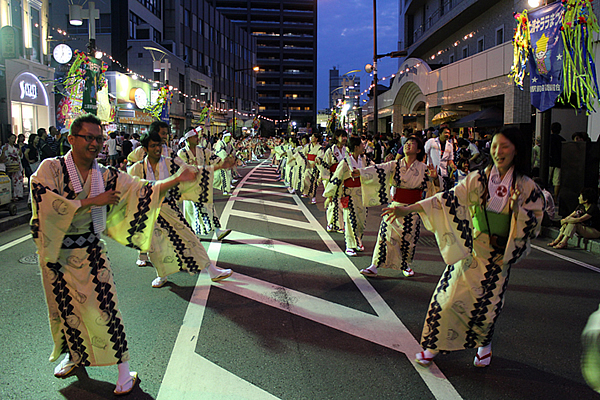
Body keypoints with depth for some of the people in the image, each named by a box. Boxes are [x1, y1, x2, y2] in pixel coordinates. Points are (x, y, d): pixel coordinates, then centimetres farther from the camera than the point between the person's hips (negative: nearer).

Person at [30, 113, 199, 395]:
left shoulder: (105, 176, -2)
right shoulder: (50, 168, -10)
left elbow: (141, 190, -7)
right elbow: (47, 203, -24)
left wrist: (176, 180, -19)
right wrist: (93, 201, -22)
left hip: (91, 250, 0)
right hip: (56, 253, 0)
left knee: (104, 307, -4)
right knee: (65, 308, 14)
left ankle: (124, 370, 7)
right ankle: (75, 356, 41)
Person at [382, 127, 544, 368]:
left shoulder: (527, 188, -4)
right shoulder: (478, 179, -4)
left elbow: (534, 225, -2)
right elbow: (450, 199, -11)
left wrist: (517, 207, -22)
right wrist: (408, 209, -19)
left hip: (498, 256, 0)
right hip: (470, 249, 0)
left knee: (487, 304, 6)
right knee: (449, 295, -2)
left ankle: (484, 345, 37)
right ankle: (432, 345, 15)